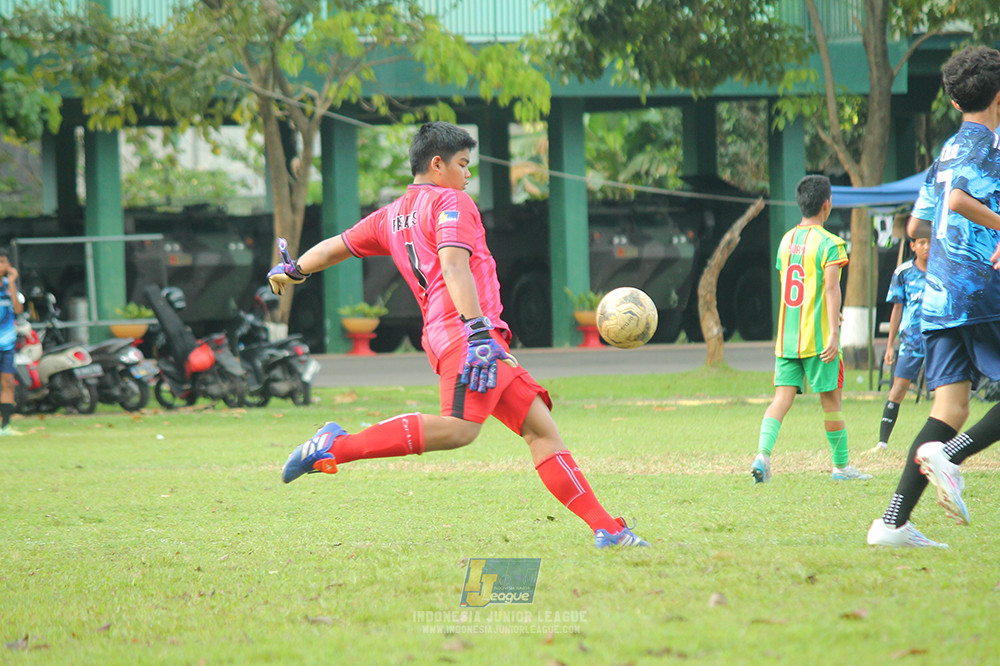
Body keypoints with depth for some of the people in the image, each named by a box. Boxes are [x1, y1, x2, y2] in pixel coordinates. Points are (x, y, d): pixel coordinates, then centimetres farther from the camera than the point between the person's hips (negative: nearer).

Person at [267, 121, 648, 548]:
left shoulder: (391, 215, 25)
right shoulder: (451, 201, 1)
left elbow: (337, 246, 35)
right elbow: (453, 265, -16)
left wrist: (291, 271, 53)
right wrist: (477, 329, -25)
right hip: (464, 329, -10)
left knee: (540, 427, 5)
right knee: (459, 428, -28)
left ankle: (605, 529, -1)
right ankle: (336, 447, -25)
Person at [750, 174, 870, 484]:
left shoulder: (786, 240, 12)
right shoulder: (829, 243, -10)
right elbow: (831, 288, -19)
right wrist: (833, 332, -22)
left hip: (786, 338, 6)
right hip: (818, 336, -5)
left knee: (783, 397, 0)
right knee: (831, 399, 6)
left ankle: (763, 454, -20)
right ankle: (841, 466, 15)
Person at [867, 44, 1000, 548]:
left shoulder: (948, 149, 19)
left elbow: (917, 223, 24)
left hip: (938, 295, 8)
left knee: (950, 407, 2)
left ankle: (894, 521, -8)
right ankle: (949, 455, -21)